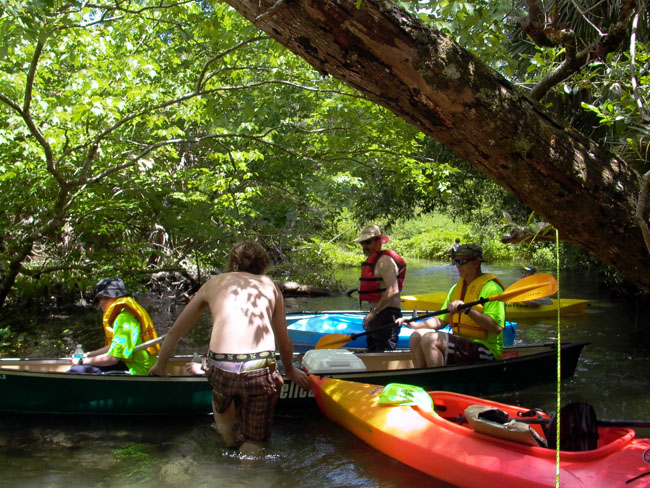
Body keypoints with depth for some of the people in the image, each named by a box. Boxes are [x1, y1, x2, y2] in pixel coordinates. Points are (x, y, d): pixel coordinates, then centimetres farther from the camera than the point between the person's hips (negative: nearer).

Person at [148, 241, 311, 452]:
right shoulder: (269, 285, 21)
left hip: (221, 369, 1)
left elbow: (175, 332, 28)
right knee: (253, 442, 18)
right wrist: (290, 371, 42)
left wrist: (160, 366, 42)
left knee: (221, 406, 35)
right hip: (261, 370, -1)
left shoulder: (213, 283, 22)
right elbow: (284, 341, 24)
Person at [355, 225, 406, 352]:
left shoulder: (385, 260, -14)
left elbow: (393, 291, -24)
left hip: (387, 312, -10)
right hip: (377, 313, 11)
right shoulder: (371, 260, 17)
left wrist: (374, 312, -23)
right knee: (372, 352, 14)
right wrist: (372, 312, 19)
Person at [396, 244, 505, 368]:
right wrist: (416, 324, 3)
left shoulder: (490, 287, -11)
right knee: (417, 336, -4)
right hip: (463, 344, 9)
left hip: (486, 349, -9)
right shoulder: (457, 287, 17)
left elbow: (497, 327, -23)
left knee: (430, 339, -26)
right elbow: (441, 320, 18)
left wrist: (468, 310, -30)